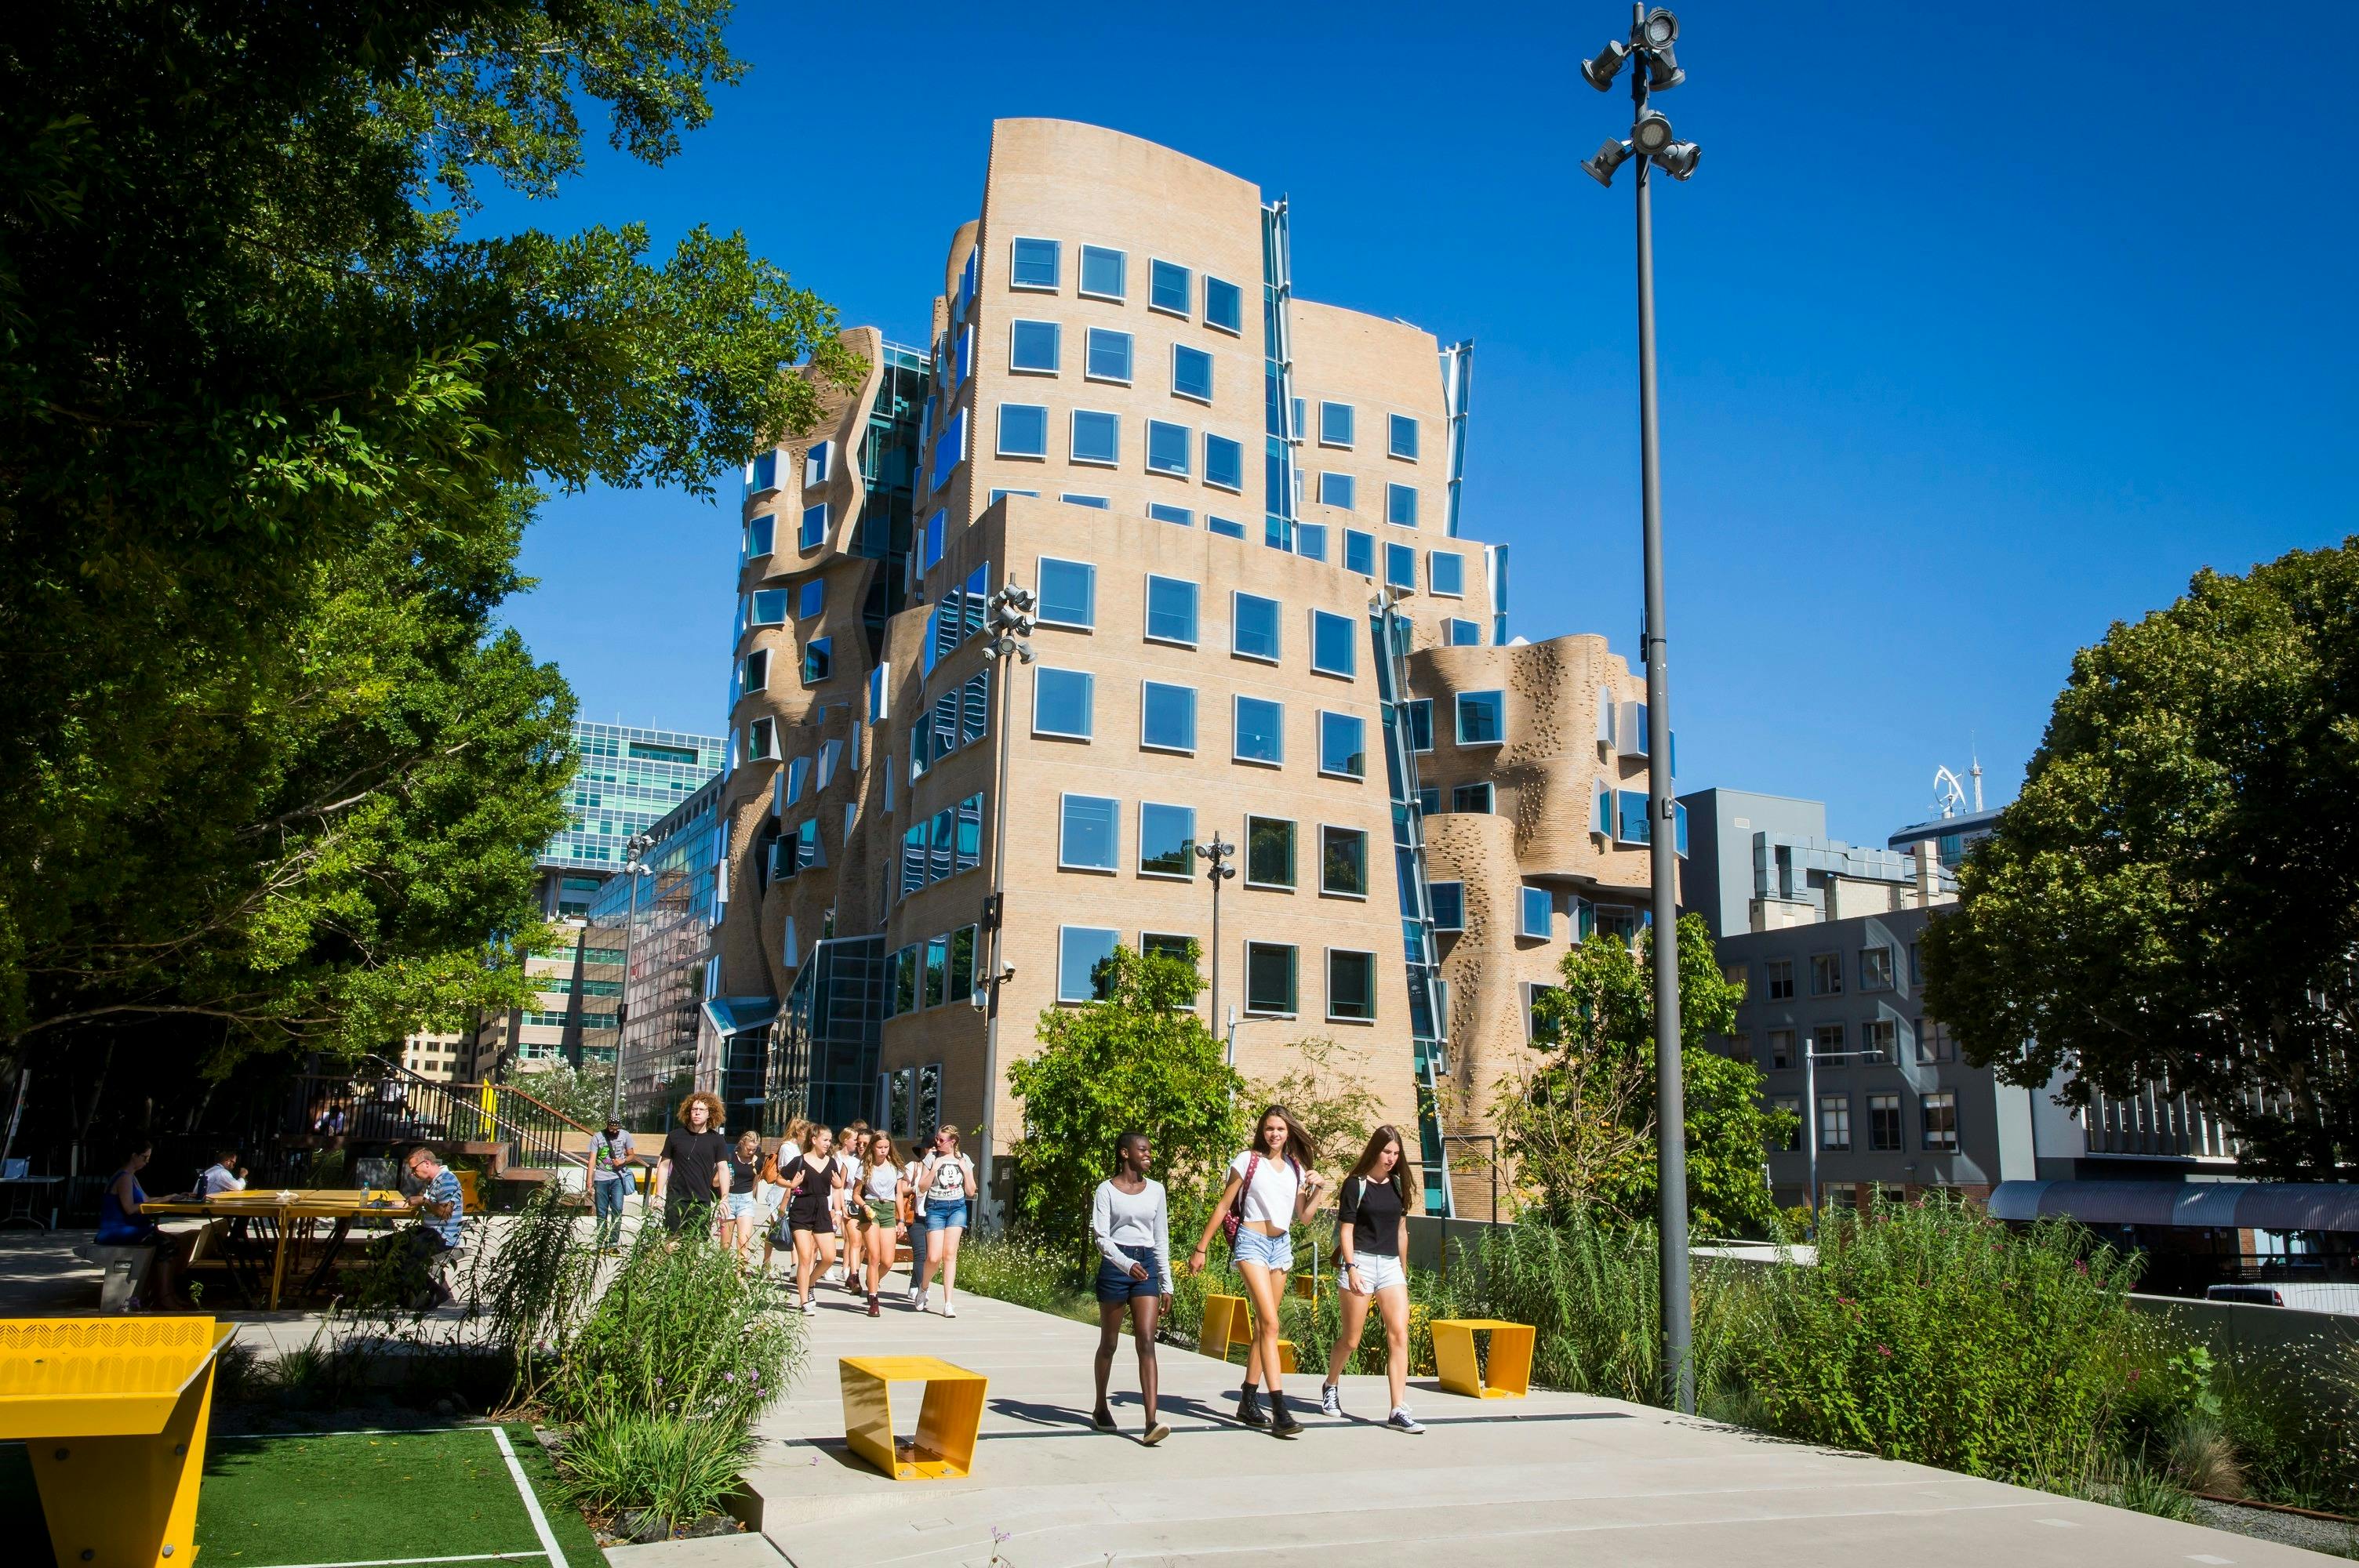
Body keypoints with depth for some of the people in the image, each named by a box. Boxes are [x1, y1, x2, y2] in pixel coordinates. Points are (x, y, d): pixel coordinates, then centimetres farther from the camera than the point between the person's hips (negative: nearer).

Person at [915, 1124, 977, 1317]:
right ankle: (923, 1287, 23)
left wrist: (965, 1170, -5)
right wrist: (935, 1168, -12)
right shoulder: (932, 1158, 1)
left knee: (950, 1254, -7)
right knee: (934, 1258, -8)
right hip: (935, 1207, -1)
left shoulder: (964, 1160, 7)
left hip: (957, 1207, 1)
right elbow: (922, 1188, -2)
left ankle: (948, 1303, -5)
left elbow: (970, 1192, 8)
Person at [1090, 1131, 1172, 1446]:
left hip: (1147, 1265, 3)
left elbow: (1161, 1239, 15)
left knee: (1147, 1341, -10)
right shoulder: (1107, 1190, -1)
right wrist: (1127, 1264, -24)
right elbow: (1101, 1236, -8)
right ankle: (1101, 1407, 30)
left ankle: (1151, 1422, -18)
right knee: (1109, 1342, 10)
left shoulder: (1155, 1190, 11)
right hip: (1115, 1264, -2)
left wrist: (1166, 1284, 12)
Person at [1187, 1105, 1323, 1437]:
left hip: (1281, 1246, 6)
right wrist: (1201, 1247, -2)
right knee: (1270, 1323, -16)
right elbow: (1223, 1206, -1)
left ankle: (1248, 1403, 17)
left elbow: (1303, 1215, 13)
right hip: (1252, 1243, -6)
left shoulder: (1296, 1168, 10)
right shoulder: (1248, 1161, -4)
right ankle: (1279, 1410, -20)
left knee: (1263, 1327, 9)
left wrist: (1318, 1188, -2)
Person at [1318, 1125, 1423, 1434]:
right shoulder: (1356, 1184, -5)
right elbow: (1346, 1229, -7)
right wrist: (1351, 1268, -16)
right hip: (1361, 1261, -5)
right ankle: (1331, 1386, 33)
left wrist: (1403, 1266, 20)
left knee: (1399, 1335, -9)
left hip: (1390, 1264, 5)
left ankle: (1398, 1411, -10)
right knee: (1351, 1339, 4)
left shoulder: (1397, 1183, 11)